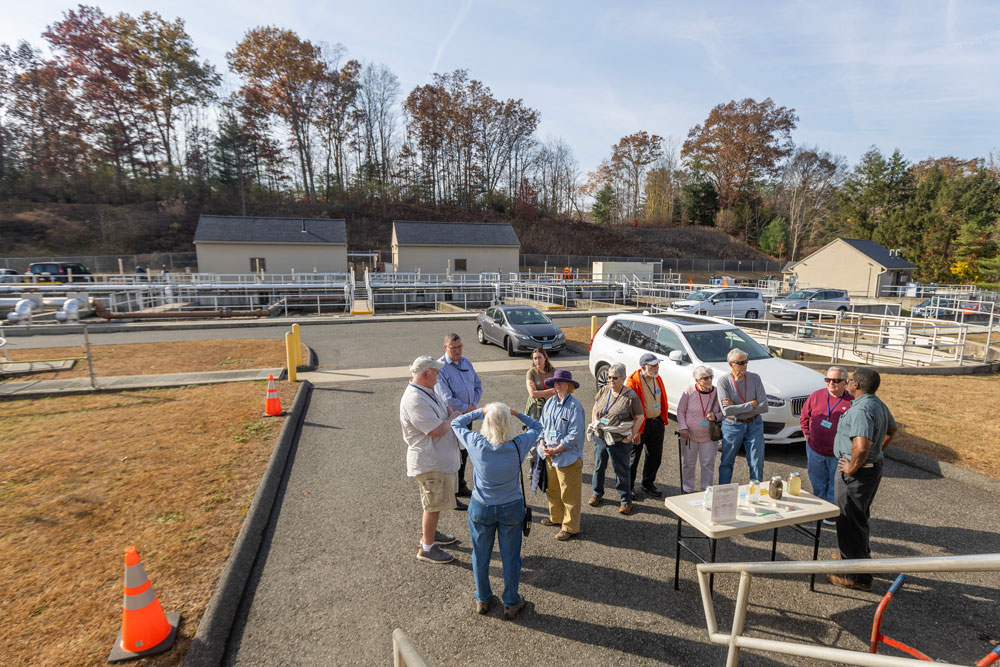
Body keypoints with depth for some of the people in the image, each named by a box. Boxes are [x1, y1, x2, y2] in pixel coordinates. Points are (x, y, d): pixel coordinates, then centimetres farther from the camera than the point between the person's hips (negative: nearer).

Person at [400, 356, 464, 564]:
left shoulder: (426, 391, 5)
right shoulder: (415, 400, -29)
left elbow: (443, 410, 19)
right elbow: (437, 430, -29)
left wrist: (451, 413, -3)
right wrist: (453, 417, -12)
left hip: (440, 457, 10)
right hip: (429, 462, -10)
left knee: (436, 502, 24)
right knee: (434, 504, 3)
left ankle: (431, 533, 42)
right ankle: (427, 549, 18)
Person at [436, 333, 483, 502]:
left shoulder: (466, 361, 6)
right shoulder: (440, 367, -17)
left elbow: (478, 385, 11)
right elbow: (447, 398, -21)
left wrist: (474, 404, -4)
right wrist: (467, 408, -14)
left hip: (467, 414, 7)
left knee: (464, 452, 19)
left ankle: (460, 486, 37)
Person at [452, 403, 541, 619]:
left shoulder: (477, 445, -21)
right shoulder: (518, 446, -20)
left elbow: (456, 424, -3)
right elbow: (537, 427, 0)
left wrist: (480, 412, -4)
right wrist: (517, 414, -6)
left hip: (481, 509, 1)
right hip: (511, 508, 0)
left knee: (480, 555, 21)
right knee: (510, 557, 17)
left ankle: (482, 599, 41)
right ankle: (511, 604, 35)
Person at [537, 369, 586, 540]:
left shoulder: (575, 406, -16)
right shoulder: (550, 402, 4)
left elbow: (575, 435, -18)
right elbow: (542, 425, 10)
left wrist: (556, 449, -17)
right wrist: (542, 444, -5)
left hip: (568, 456, -7)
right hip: (549, 455, 7)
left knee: (569, 494, 5)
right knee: (552, 489, 21)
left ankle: (570, 527, 19)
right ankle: (556, 517, 40)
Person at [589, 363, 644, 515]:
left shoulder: (631, 396, -13)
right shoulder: (604, 390, 1)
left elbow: (640, 417, -9)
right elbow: (595, 409, 14)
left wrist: (631, 436, -11)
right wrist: (594, 426, 7)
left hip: (619, 441, -5)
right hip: (599, 437, 5)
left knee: (621, 470, 8)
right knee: (599, 466, 17)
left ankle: (625, 500, 25)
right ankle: (597, 494, 37)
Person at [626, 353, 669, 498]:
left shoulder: (657, 379, 5)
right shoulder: (633, 381, -18)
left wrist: (663, 420, 14)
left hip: (657, 423, 7)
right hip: (640, 425, -6)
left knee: (655, 456, 16)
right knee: (633, 456, 6)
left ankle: (648, 483, 36)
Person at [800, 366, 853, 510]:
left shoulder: (852, 403, -11)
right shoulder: (816, 396, -1)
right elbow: (804, 417, 11)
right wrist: (808, 436, 6)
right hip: (815, 451, 3)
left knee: (835, 485, 11)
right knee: (818, 484, 18)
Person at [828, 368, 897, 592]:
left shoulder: (861, 409, -27)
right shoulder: (879, 405, 7)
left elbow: (861, 446, -37)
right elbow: (892, 429, 27)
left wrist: (852, 467, -22)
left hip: (856, 472, -10)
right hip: (874, 467, 10)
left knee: (850, 522, 1)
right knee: (860, 517, 26)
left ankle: (857, 576, 11)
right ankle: (861, 557, 43)